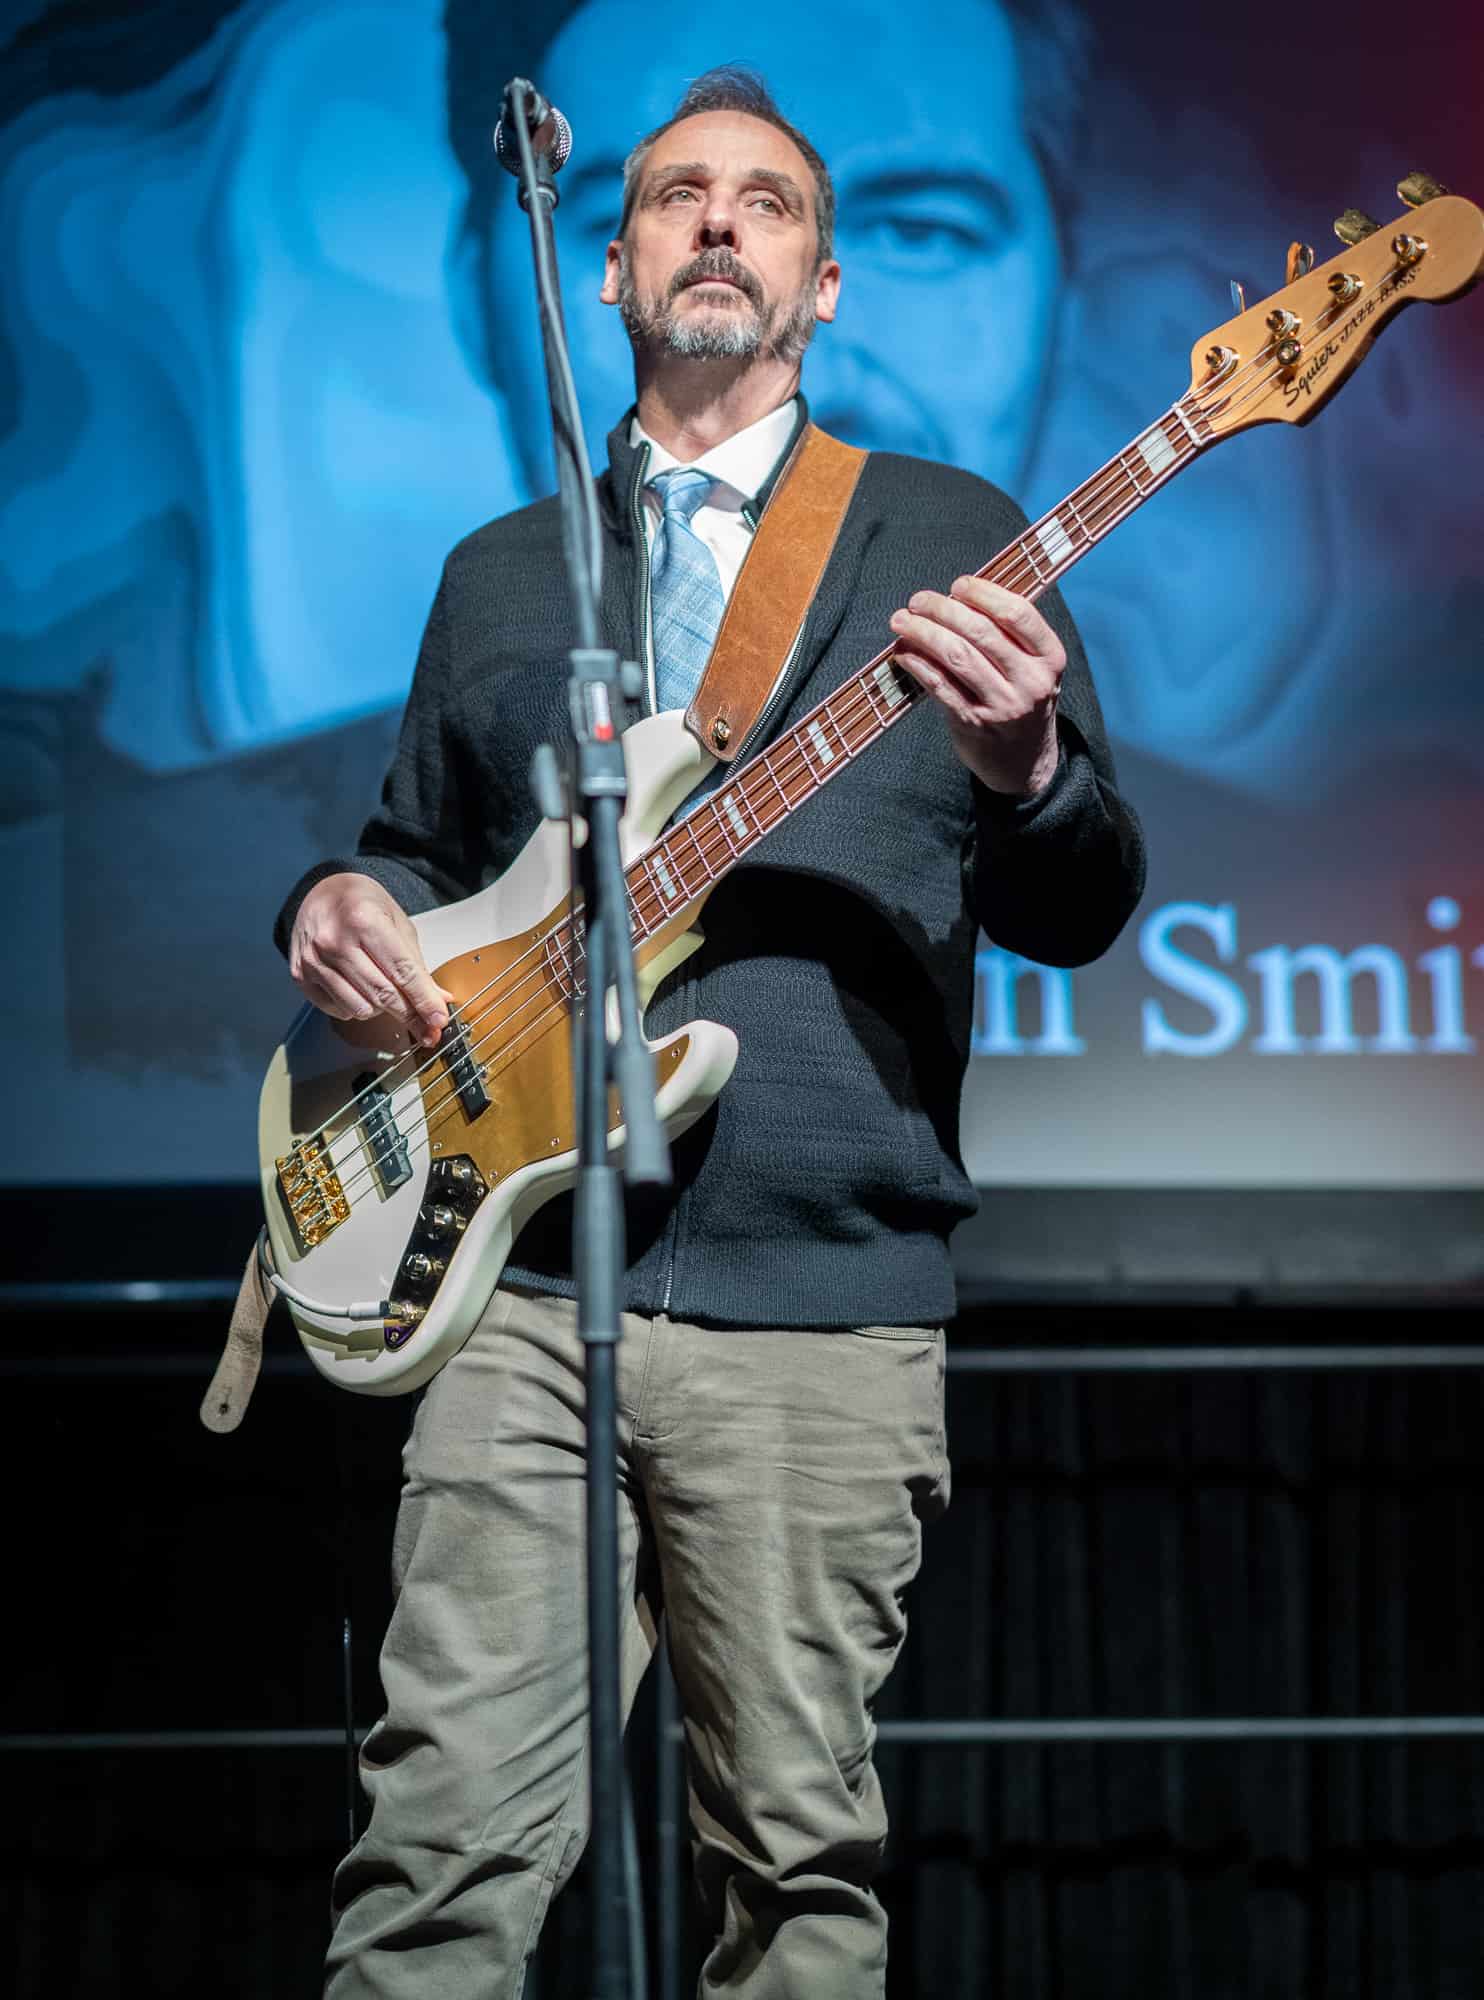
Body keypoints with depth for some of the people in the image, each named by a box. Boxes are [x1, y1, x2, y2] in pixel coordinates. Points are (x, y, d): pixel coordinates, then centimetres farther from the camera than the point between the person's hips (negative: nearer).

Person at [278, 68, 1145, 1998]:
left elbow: (1079, 912, 3)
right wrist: (343, 901, 3)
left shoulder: (949, 539, 9)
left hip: (824, 1302, -2)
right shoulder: (498, 574, 20)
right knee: (451, 1831, -8)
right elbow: (425, 848, 27)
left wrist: (1025, 769, -20)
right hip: (523, 1293, 2)